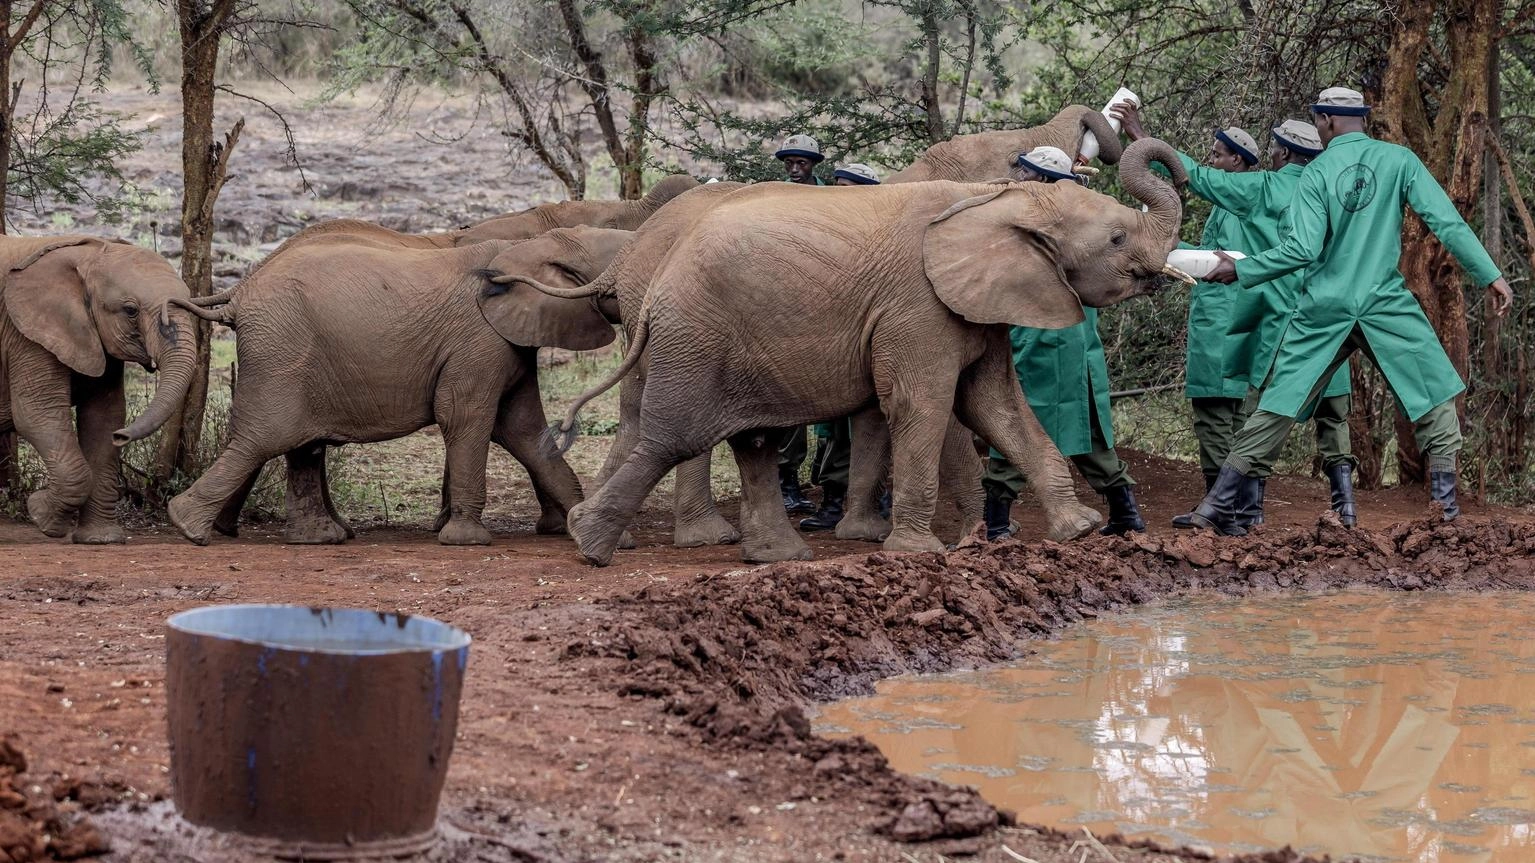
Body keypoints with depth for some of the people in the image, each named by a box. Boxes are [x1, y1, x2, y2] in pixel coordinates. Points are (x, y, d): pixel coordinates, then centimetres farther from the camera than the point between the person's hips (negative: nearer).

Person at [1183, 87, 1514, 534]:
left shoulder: (1316, 172, -2)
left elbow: (1302, 249, -10)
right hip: (1386, 305, -1)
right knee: (1434, 398, 11)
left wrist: (1240, 270, 0)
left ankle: (1217, 505, 5)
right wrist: (1490, 275, -2)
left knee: (1278, 404, 6)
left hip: (1324, 312, 1)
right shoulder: (1398, 160, 0)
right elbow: (1447, 222, -5)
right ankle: (1446, 503, 4)